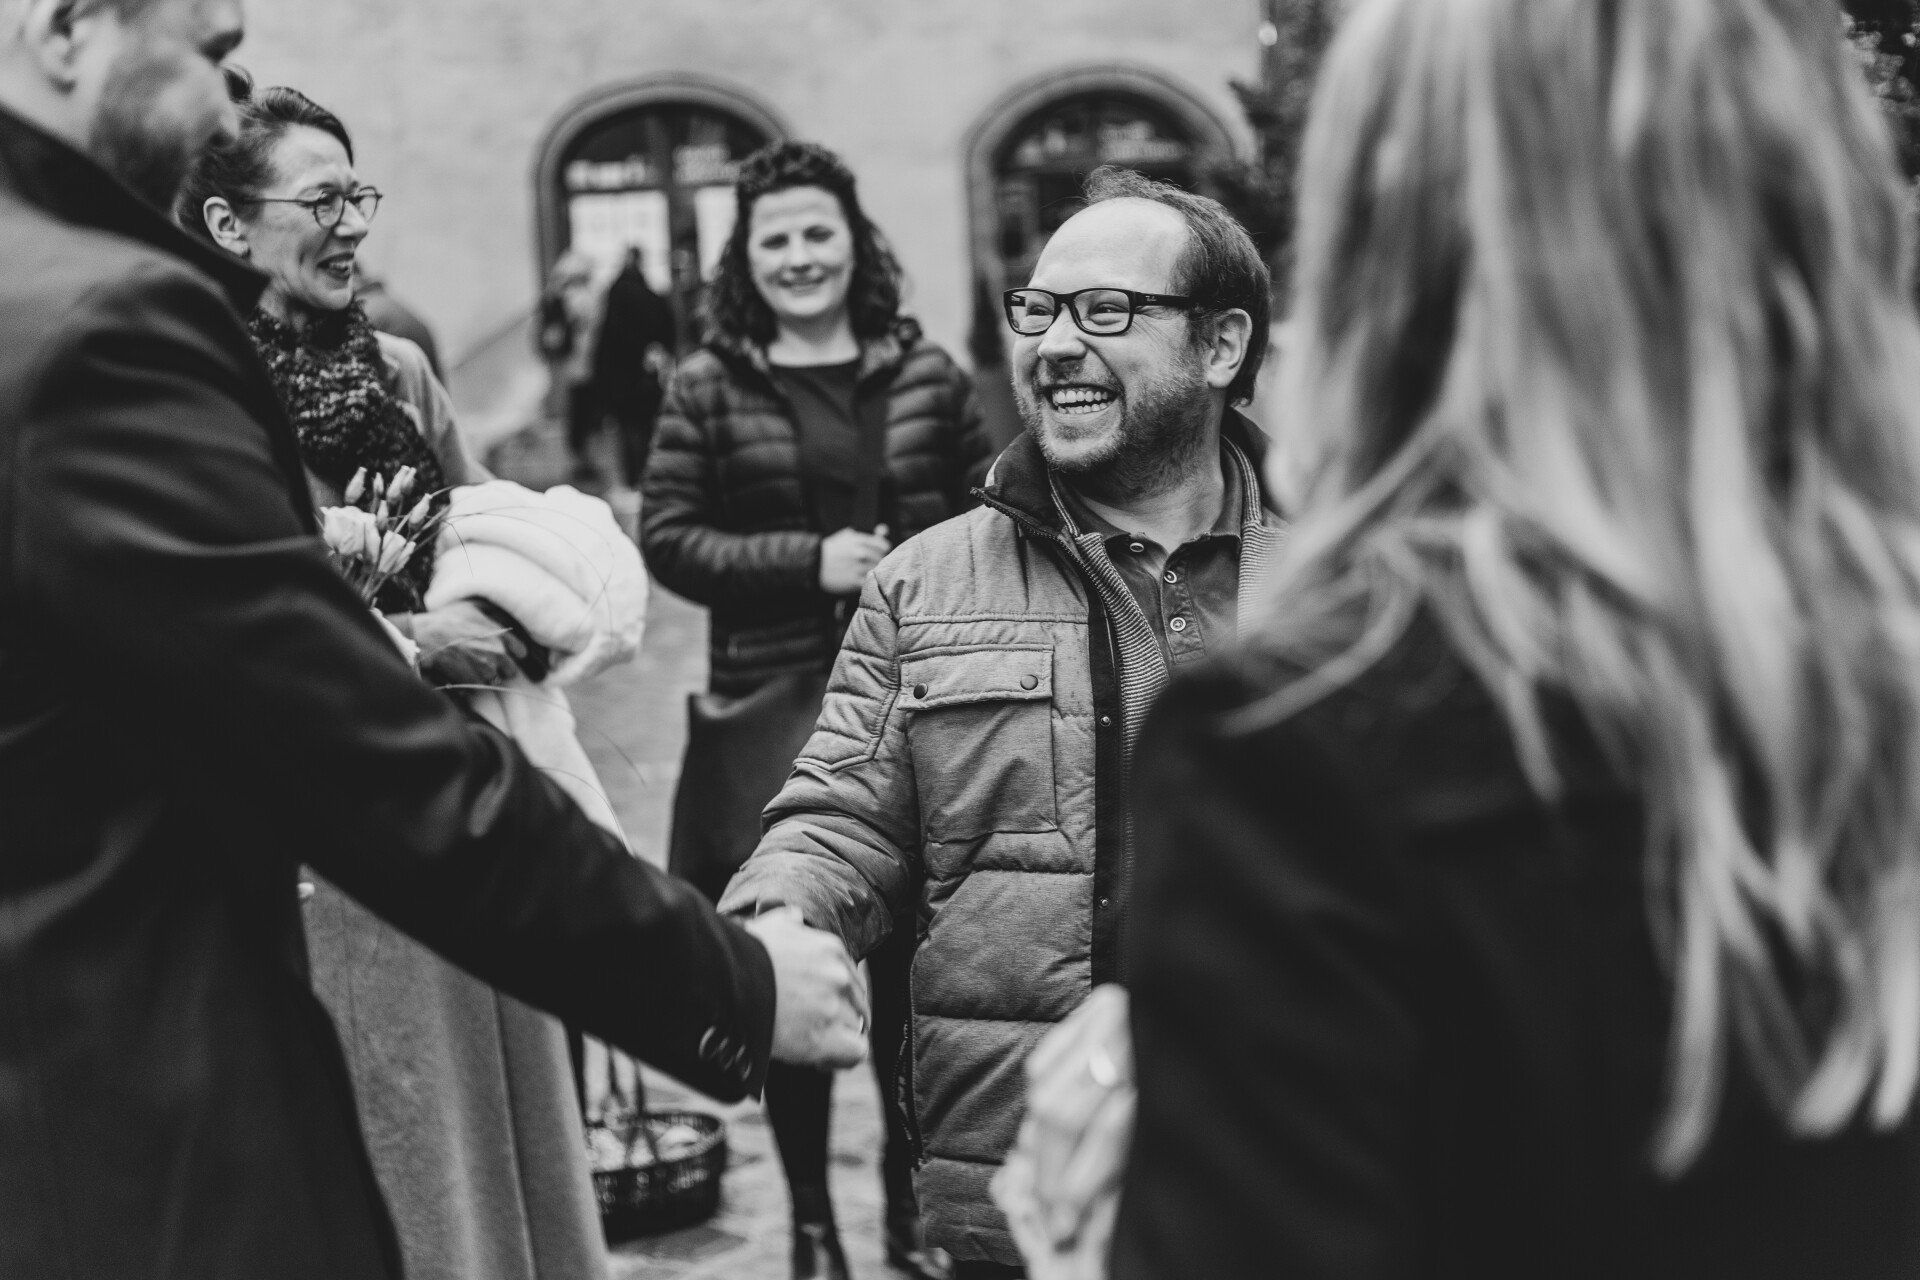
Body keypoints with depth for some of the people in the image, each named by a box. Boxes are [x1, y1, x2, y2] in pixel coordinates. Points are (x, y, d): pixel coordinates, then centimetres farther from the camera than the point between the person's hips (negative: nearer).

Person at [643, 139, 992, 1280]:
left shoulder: (926, 371, 7)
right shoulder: (709, 387, 3)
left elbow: (987, 514, 11)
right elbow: (667, 538, -1)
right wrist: (807, 561, -11)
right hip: (777, 711, -1)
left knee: (915, 964, 6)